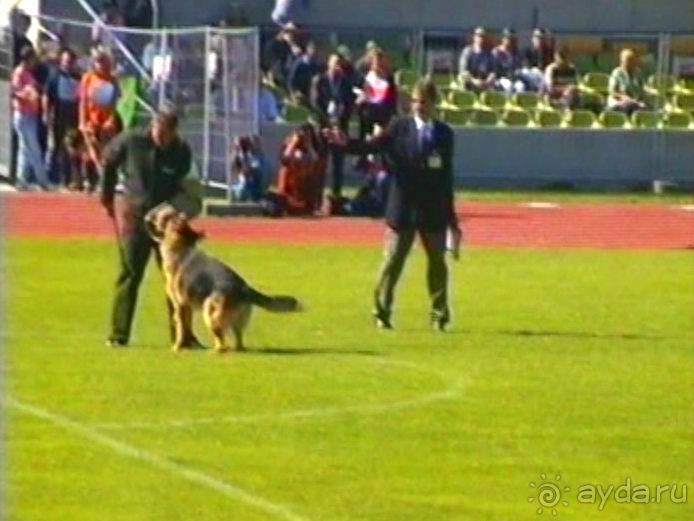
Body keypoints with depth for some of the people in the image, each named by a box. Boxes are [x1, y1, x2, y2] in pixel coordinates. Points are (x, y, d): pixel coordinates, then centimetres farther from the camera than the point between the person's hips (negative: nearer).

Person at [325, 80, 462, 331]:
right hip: (403, 207, -2)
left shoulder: (444, 133, 4)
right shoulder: (400, 127, -1)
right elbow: (373, 146, -11)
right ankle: (381, 312, 8)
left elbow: (447, 176, 5)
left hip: (433, 210, 2)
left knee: (437, 261, 8)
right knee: (393, 260, 0)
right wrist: (346, 143, -29)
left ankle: (440, 314, 19)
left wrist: (450, 215, 6)